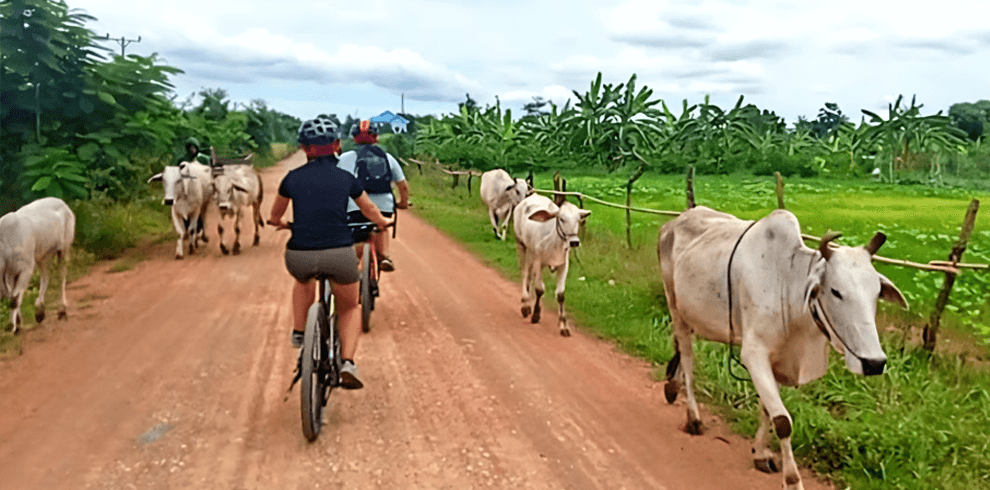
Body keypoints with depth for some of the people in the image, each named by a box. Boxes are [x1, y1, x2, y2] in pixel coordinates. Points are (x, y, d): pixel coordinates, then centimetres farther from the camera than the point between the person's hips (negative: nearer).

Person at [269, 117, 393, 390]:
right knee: (349, 308, 24)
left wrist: (280, 223, 50)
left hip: (299, 257, 1)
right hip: (339, 255, -1)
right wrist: (383, 222, 48)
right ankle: (347, 363, 6)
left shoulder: (293, 178, 9)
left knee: (304, 282, 39)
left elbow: (275, 216, 27)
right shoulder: (346, 178, 9)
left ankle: (299, 332, 30)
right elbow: (370, 210, 26)